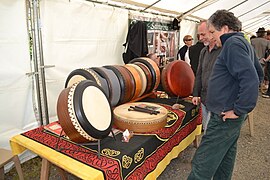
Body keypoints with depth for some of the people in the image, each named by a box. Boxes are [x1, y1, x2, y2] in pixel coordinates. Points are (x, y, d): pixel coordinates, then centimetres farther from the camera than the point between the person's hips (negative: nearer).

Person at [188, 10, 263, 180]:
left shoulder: (233, 43, -16)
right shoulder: (244, 43, 15)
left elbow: (251, 79, -27)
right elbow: (259, 73, 24)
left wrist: (239, 110, -20)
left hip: (225, 116, -11)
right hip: (229, 115, 11)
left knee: (202, 165, -3)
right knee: (226, 157, 23)